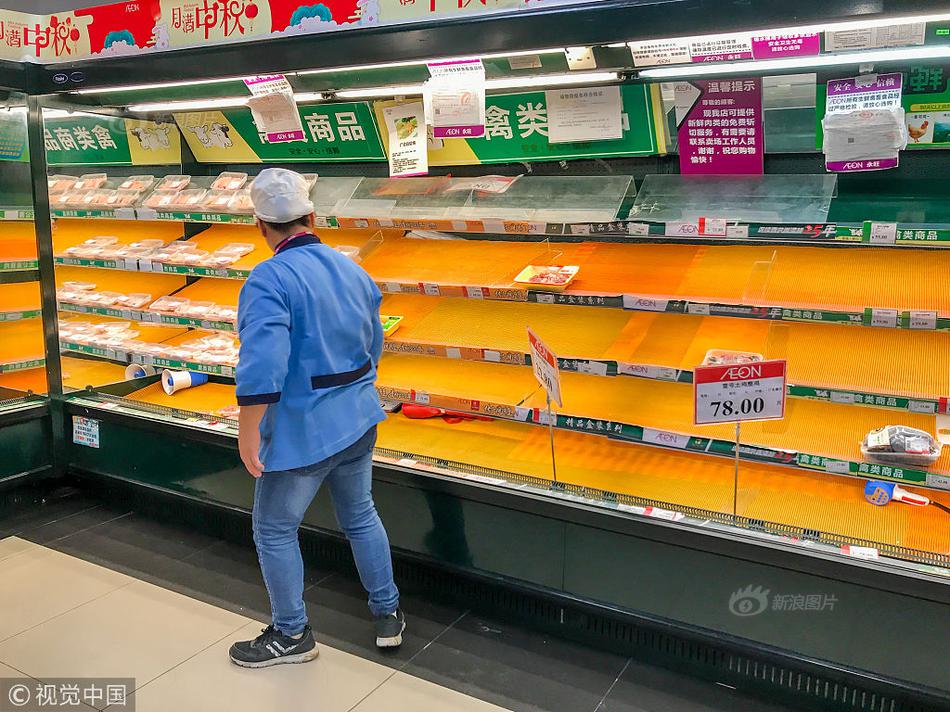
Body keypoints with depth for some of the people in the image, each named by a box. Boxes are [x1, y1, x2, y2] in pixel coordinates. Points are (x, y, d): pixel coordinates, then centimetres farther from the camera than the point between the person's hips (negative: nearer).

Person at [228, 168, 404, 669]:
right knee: (360, 516, 22)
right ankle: (388, 615, 34)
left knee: (275, 532, 12)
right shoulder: (353, 270, 5)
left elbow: (262, 368, -29)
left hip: (301, 431, -7)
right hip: (359, 421, 7)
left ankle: (291, 636, 27)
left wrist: (248, 434, -20)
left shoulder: (269, 280, -19)